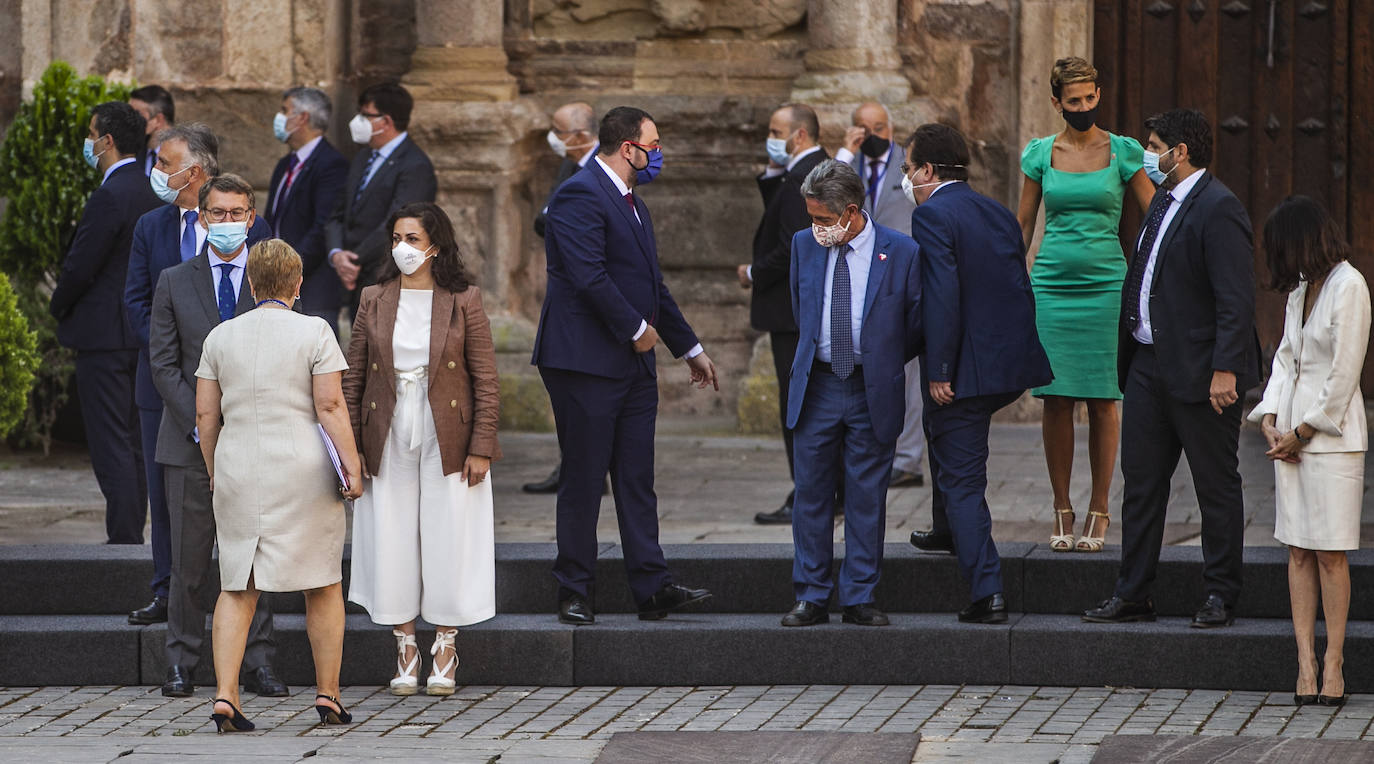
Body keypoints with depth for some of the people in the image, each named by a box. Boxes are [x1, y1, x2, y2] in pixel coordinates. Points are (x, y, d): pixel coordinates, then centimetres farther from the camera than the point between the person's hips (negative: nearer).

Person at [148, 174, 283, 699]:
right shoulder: (174, 283, 7)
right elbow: (164, 363, 3)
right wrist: (198, 423, -9)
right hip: (191, 441, 0)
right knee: (189, 558, 1)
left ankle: (257, 663, 5)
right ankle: (182, 662, 9)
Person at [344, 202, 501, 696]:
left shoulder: (463, 302, -2)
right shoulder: (374, 301, 5)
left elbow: (486, 380, -2)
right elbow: (353, 378, 7)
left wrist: (481, 447, -8)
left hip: (447, 443, -2)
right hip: (388, 442, 2)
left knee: (448, 540, 0)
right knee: (392, 540, 2)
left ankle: (445, 654, 10)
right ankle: (405, 651, 11)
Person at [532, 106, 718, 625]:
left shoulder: (632, 205, 19)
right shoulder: (579, 196, -13)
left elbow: (652, 285, 25)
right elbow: (589, 276, -22)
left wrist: (689, 348, 26)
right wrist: (637, 329, -14)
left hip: (633, 366, 9)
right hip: (587, 362, -9)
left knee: (637, 481, 6)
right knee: (583, 480, -2)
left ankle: (652, 588, 5)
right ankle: (574, 593, 5)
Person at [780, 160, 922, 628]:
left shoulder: (901, 253, -7)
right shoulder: (805, 245, 3)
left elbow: (917, 325, 3)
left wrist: (883, 363, 7)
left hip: (872, 393, -3)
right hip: (816, 387, 3)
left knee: (867, 498, 3)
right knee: (811, 494, 4)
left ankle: (860, 598, 10)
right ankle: (811, 598, 10)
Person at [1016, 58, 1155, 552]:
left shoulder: (1121, 152, 3)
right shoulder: (1041, 154, 7)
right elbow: (1022, 226, 13)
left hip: (1106, 284, -1)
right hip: (1051, 284, 1)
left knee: (1102, 401, -2)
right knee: (1056, 400, 0)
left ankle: (1098, 512, 7)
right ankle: (1062, 512, 9)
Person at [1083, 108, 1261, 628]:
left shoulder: (1218, 210, -15)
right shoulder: (1161, 204, 14)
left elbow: (1236, 299, -19)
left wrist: (1225, 370, -24)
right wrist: (1129, 358, 15)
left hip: (1200, 372, -9)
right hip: (1149, 365, 9)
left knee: (1217, 487, 2)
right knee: (1140, 482, 10)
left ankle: (1221, 598, 10)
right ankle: (1132, 594, 16)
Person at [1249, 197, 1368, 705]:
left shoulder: (1348, 286, -10)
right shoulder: (1301, 289, 14)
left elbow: (1343, 373, -12)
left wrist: (1302, 432, -9)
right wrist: (1270, 419, 2)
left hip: (1332, 434, -7)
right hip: (1291, 434, 7)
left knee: (1329, 553, -5)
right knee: (1298, 551, 3)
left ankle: (1333, 664, -1)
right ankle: (1306, 662, 2)